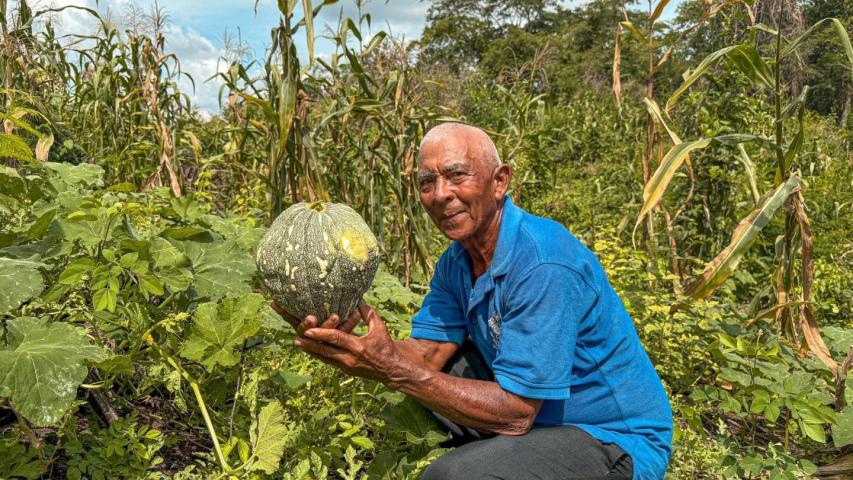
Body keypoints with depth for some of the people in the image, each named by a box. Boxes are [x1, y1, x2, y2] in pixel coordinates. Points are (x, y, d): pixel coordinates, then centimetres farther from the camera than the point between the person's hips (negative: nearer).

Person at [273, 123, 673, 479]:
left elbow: (515, 413, -27)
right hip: (533, 407, 8)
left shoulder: (543, 265, -27)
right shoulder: (457, 261, 1)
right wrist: (344, 341, -24)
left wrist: (395, 370, -31)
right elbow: (425, 354, -6)